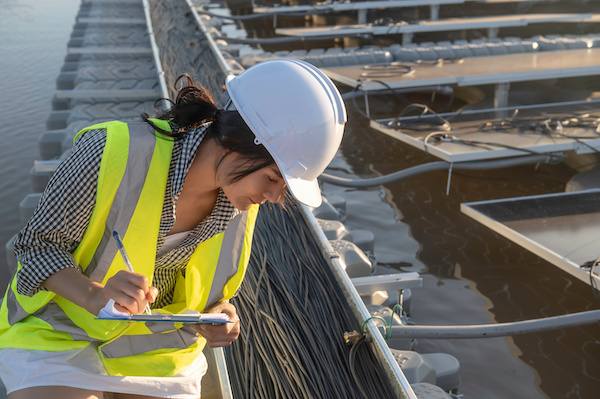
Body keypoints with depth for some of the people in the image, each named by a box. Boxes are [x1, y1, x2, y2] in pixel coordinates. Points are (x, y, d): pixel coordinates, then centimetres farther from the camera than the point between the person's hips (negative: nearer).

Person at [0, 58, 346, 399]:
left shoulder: (241, 202, -11)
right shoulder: (116, 152, -27)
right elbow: (39, 243, -16)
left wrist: (215, 316, -17)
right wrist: (95, 295, -34)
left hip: (156, 351, 4)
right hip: (62, 334, -3)